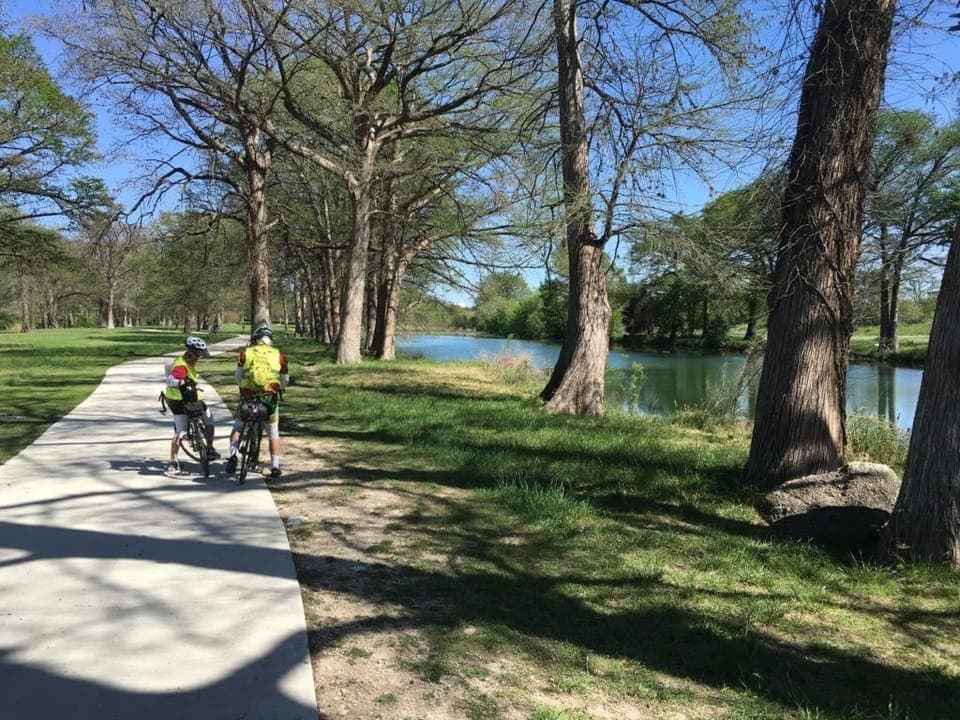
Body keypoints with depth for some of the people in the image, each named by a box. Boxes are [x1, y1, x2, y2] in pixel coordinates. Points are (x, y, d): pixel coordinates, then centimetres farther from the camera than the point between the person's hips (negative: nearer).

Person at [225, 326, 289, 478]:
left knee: (237, 427, 22)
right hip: (270, 397, 0)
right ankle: (275, 467, 12)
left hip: (248, 395, 0)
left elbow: (238, 378, 12)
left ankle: (233, 455, 4)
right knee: (273, 434, 14)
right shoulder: (278, 355, 8)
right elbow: (285, 381, 15)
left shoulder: (246, 352, 7)